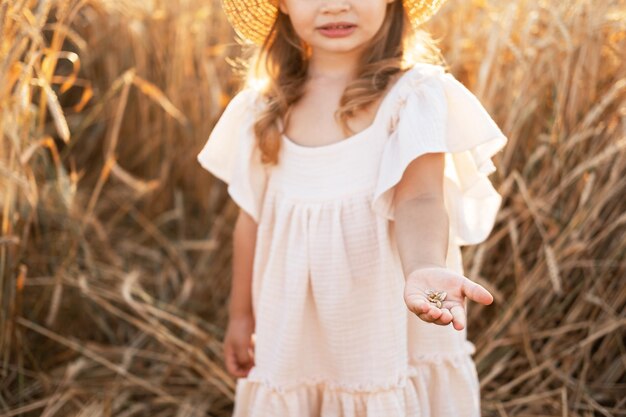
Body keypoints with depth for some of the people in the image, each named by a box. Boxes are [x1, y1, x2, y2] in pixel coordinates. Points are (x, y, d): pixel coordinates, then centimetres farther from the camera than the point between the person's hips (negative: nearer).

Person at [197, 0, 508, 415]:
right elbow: (252, 216, 9)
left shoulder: (414, 94, -11)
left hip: (389, 330, -3)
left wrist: (424, 270, -44)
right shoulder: (266, 107, 1)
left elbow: (418, 199, -24)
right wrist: (241, 314, 14)